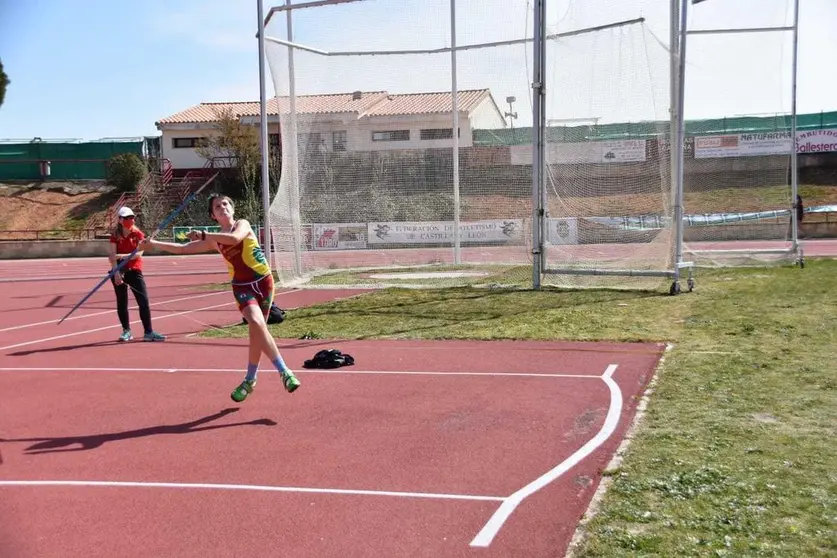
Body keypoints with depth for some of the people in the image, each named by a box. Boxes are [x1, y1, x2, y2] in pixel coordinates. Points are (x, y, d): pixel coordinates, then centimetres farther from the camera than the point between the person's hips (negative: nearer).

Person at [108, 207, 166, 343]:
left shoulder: (138, 234, 1)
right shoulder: (115, 236, 1)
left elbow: (139, 253, -12)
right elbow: (112, 255, -8)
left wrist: (123, 256, -27)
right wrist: (116, 272, -20)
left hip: (135, 271, 0)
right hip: (119, 272, 0)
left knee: (144, 301, -6)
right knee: (121, 303, 5)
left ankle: (148, 332, -3)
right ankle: (126, 331, 16)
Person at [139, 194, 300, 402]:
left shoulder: (242, 224, 0)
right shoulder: (215, 240, 9)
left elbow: (235, 238, -24)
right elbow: (183, 248, 15)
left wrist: (204, 234, -22)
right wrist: (154, 244, 11)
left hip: (263, 281, -1)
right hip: (242, 286, 1)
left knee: (257, 330, 2)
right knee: (256, 324, -24)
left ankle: (250, 380, 19)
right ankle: (284, 371, -21)